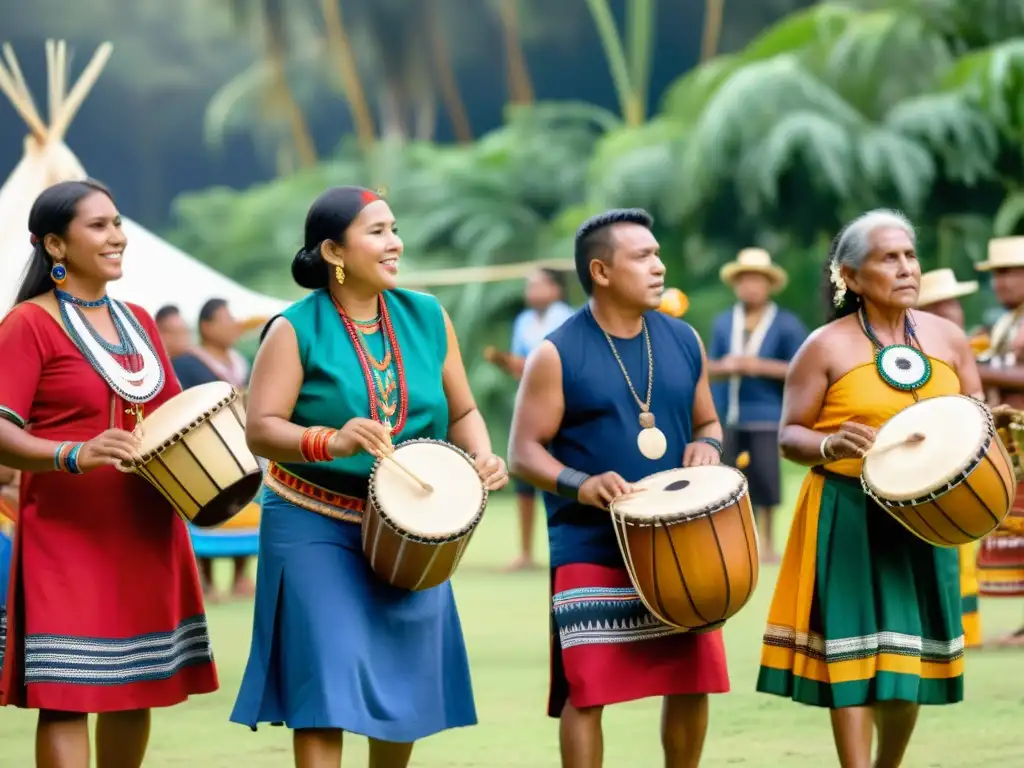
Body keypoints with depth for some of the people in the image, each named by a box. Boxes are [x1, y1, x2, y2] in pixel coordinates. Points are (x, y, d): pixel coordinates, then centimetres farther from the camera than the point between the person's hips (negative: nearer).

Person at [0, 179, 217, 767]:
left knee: (138, 686, 10)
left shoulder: (138, 322, 15)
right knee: (67, 696, -9)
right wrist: (75, 455, -32)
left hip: (149, 536, 7)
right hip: (68, 539, -7)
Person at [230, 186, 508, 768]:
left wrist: (482, 457, -10)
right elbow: (261, 430, -14)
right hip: (317, 528, -5)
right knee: (328, 684, -9)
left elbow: (461, 412, 10)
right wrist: (331, 443, -31)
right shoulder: (297, 330, -9)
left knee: (406, 681, 11)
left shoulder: (427, 318, 4)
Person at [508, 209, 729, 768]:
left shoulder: (683, 341, 8)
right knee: (586, 690, -6)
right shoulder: (557, 354, -6)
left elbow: (707, 422, 19)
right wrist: (580, 485, -24)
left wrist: (706, 446, -5)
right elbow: (524, 452, -6)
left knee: (692, 680, 7)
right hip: (591, 550, -4)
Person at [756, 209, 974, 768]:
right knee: (851, 647, -5)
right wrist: (831, 445, -24)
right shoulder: (825, 348, -6)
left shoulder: (948, 339, 5)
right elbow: (790, 437, -4)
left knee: (912, 648, 10)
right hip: (849, 518, -4)